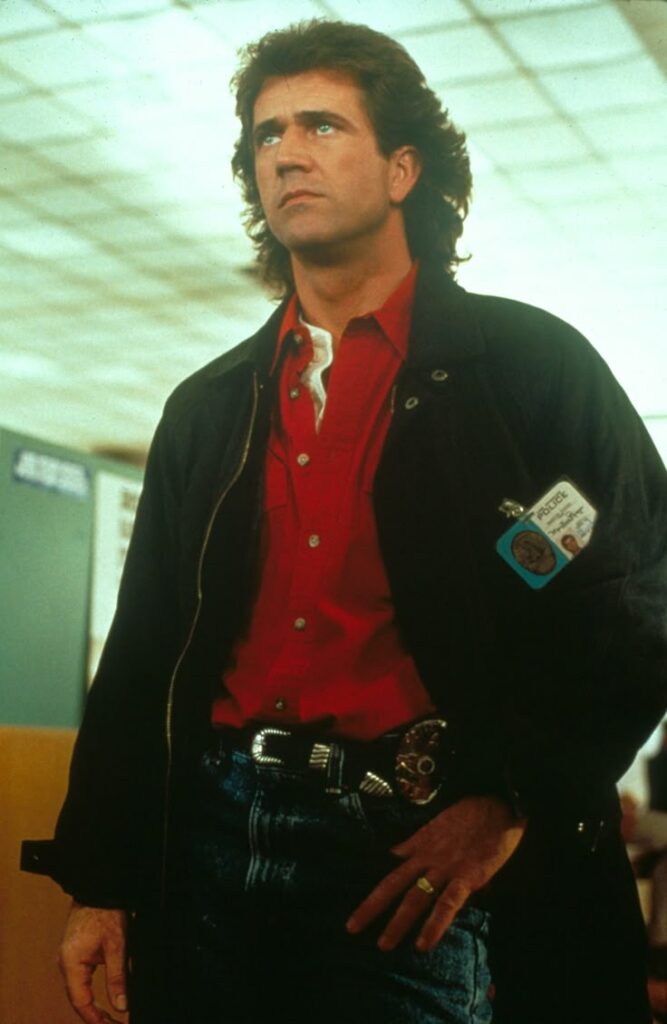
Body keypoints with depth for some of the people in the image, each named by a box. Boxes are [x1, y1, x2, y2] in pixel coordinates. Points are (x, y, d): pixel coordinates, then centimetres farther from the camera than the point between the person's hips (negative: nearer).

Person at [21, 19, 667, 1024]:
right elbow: (141, 657, 14)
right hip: (215, 841, 4)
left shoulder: (530, 365, 2)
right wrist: (99, 882, 8)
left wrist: (514, 799, -12)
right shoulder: (206, 410, 15)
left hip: (413, 860, -4)